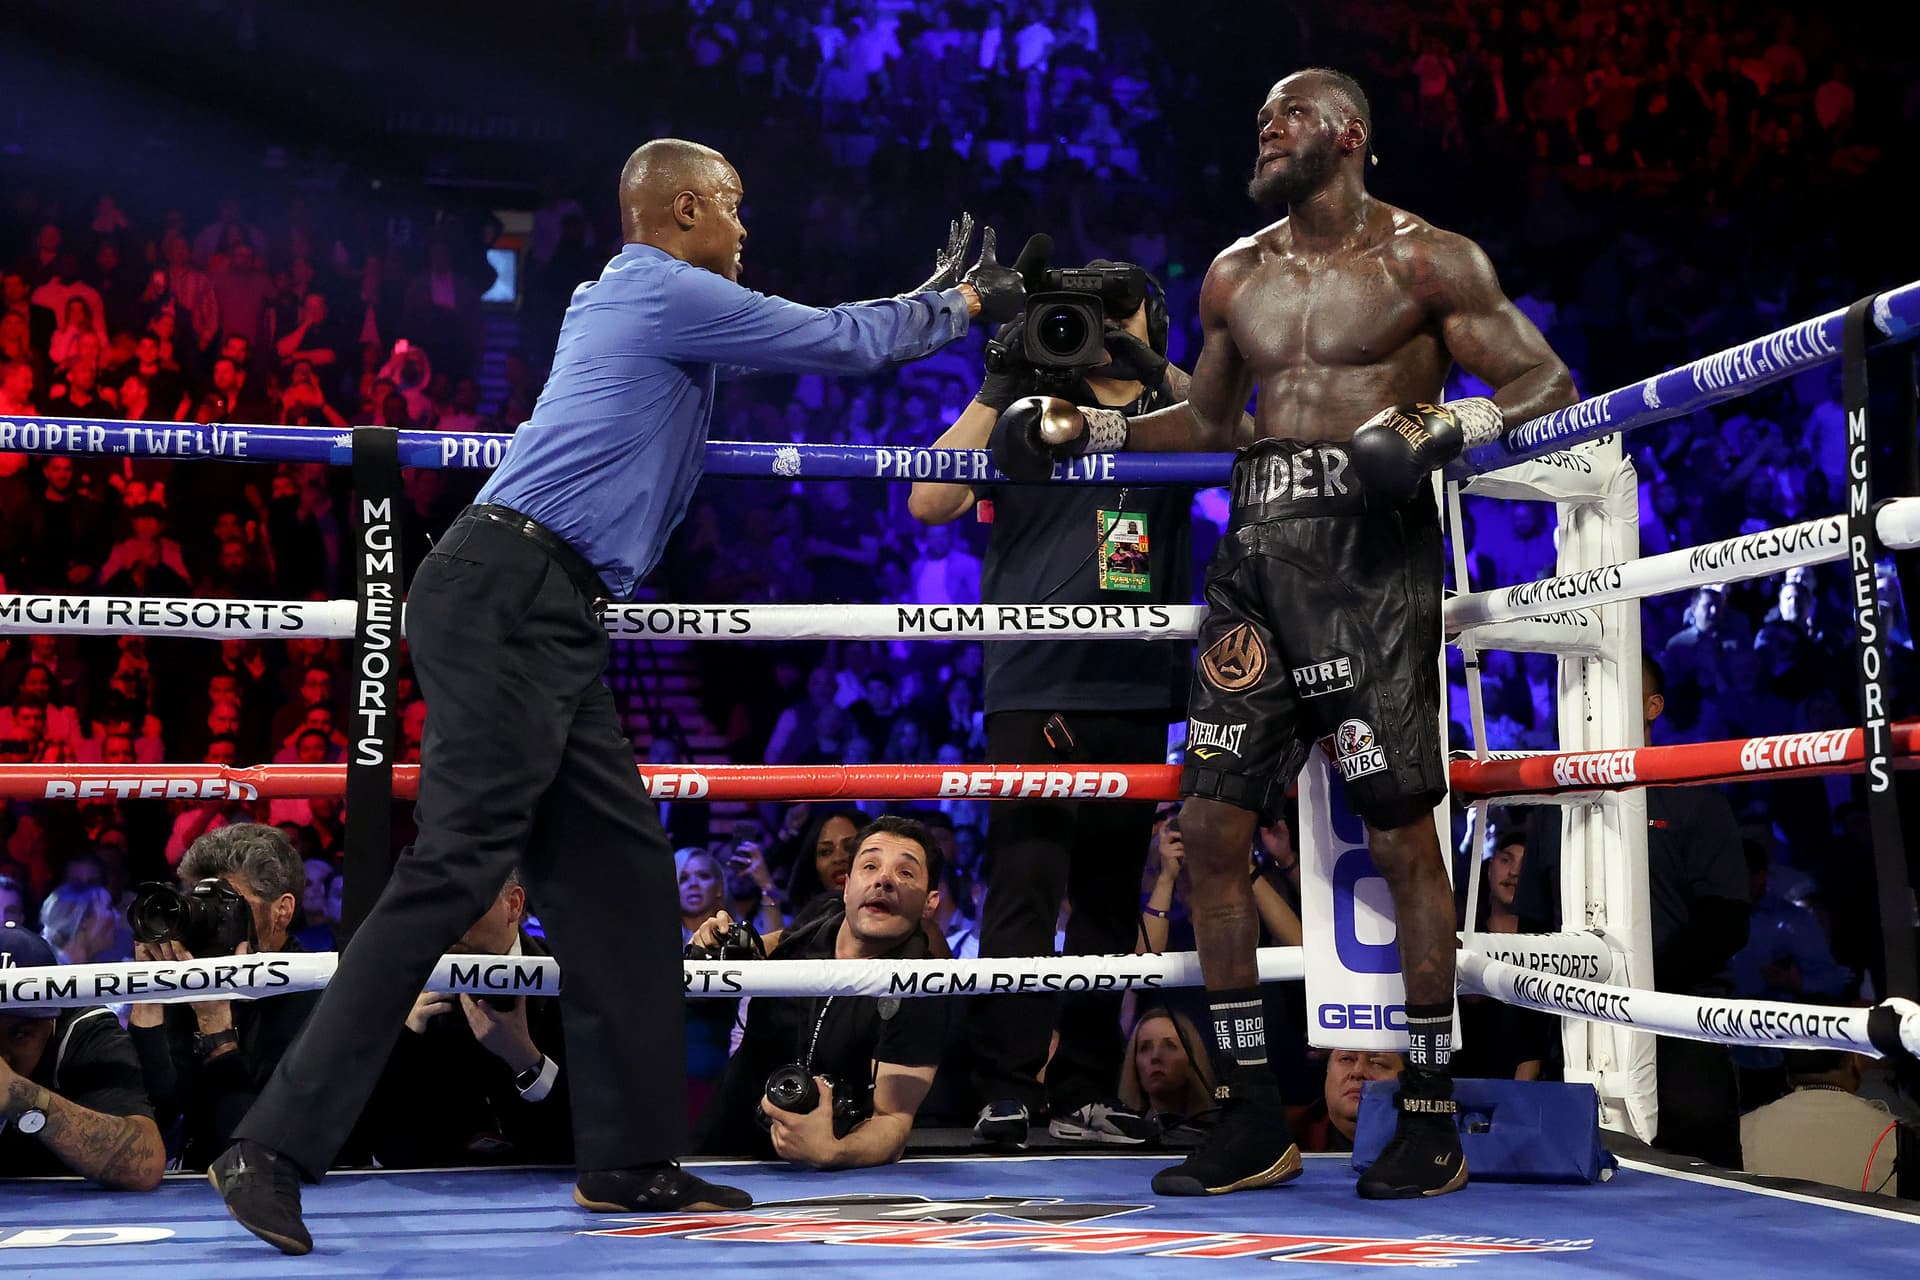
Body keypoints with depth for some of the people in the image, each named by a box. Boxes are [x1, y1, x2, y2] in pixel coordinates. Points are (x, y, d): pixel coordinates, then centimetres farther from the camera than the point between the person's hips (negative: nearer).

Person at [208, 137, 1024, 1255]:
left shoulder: (629, 301, 26)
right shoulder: (672, 293, -3)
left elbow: (816, 345, 39)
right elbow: (843, 341, 3)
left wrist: (934, 297, 40)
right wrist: (964, 305, 20)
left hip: (555, 619, 10)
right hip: (506, 595, -10)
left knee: (619, 871, 7)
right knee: (457, 867, -16)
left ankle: (628, 1162, 11)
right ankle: (277, 1148, -16)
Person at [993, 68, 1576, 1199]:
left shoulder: (1428, 261, 1)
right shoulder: (1236, 276, 19)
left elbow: (1547, 384, -2)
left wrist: (1445, 427, -19)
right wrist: (1082, 429, 19)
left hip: (1369, 551, -6)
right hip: (1257, 552, 6)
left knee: (1400, 827, -6)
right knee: (1212, 822, 1)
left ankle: (1432, 1118, 6)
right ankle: (1255, 1123, 11)